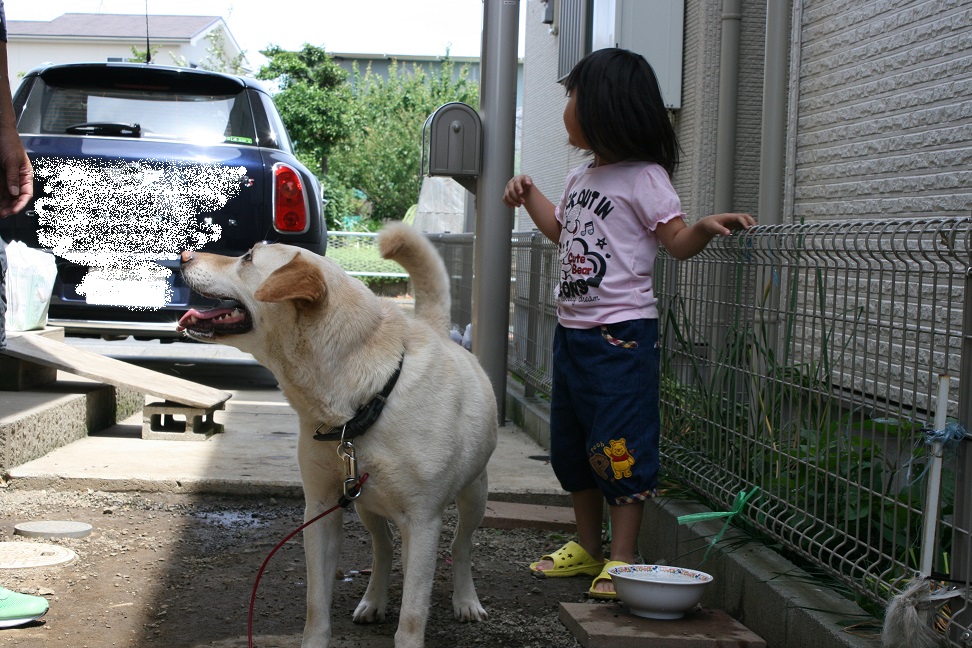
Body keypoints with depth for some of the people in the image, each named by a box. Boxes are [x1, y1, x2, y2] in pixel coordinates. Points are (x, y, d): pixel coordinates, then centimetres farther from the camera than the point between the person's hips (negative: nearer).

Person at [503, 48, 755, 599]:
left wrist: (705, 227, -32)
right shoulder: (581, 178, 14)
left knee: (620, 448, -7)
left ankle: (622, 559, 2)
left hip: (622, 333, -9)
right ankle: (588, 548, 28)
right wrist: (529, 194, 24)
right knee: (571, 445, 15)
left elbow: (678, 241, -13)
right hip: (571, 329, 9)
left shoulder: (644, 177, -10)